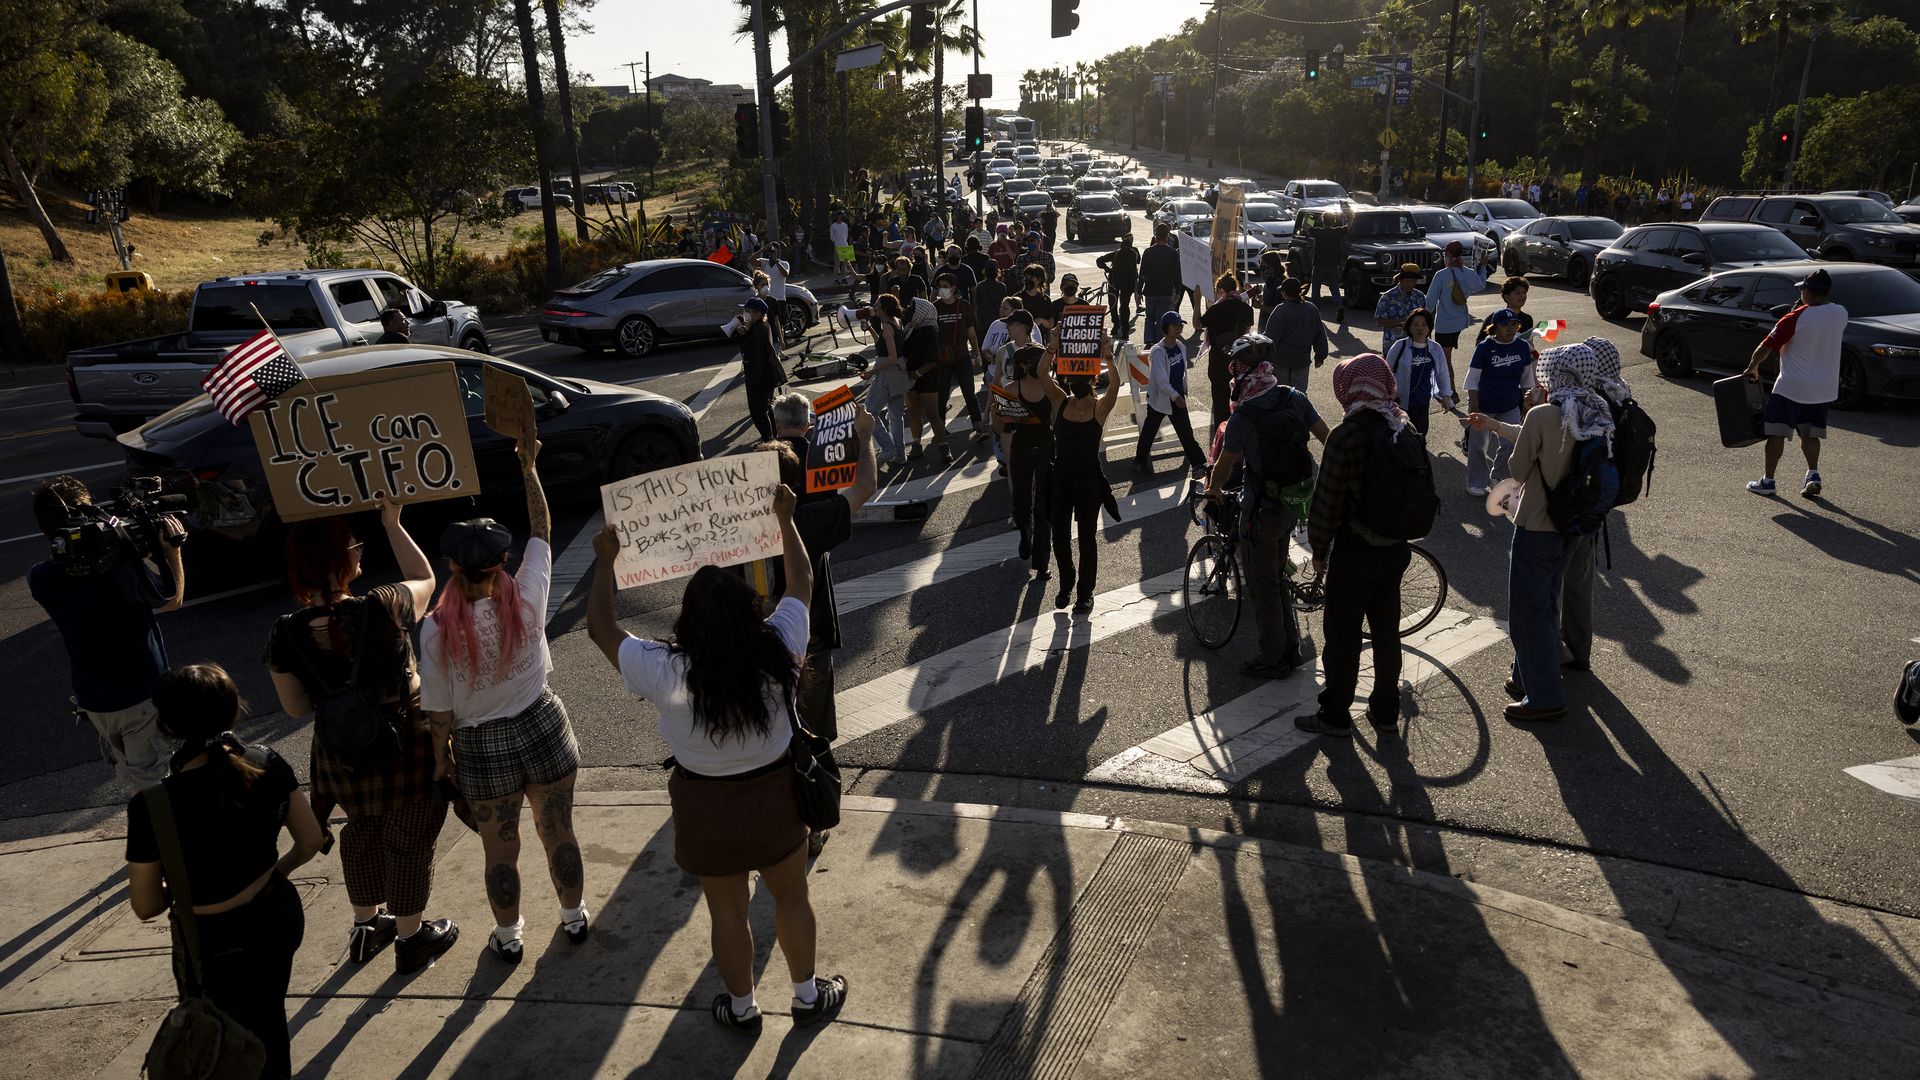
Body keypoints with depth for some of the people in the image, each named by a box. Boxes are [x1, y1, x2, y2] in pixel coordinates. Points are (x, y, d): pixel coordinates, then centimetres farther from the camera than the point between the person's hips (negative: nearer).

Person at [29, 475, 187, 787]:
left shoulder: (40, 578, -10)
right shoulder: (122, 566, -26)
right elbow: (173, 601, -10)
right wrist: (173, 548, -7)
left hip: (92, 698, 5)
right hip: (141, 693, -5)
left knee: (125, 770, 26)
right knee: (149, 781, 6)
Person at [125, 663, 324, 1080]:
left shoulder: (151, 806, -26)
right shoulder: (268, 765, -16)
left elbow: (145, 905, -14)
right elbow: (312, 840, -3)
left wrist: (183, 886, 6)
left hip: (215, 944, -4)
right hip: (278, 914, 4)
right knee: (268, 1020, 31)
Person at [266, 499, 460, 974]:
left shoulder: (284, 636, -16)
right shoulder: (380, 609, -27)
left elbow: (297, 707, -3)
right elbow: (424, 579, -5)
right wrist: (393, 524, 2)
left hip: (341, 754, 4)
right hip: (406, 748, -4)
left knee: (361, 834, 28)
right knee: (408, 841, 17)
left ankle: (365, 928, 47)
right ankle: (410, 939, 34)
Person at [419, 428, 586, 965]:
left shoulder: (437, 629, -20)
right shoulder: (526, 599, -18)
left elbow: (439, 708, -10)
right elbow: (542, 531, -3)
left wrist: (442, 753, 7)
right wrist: (529, 468, 4)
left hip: (483, 747, -1)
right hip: (542, 727, 1)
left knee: (499, 849, 17)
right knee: (559, 833, 19)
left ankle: (508, 937, 37)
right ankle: (574, 917, 39)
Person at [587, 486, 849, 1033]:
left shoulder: (665, 671, -26)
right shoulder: (777, 648, -22)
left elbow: (601, 628, -10)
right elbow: (801, 583, -4)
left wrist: (605, 562, 0)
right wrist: (785, 519, 8)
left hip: (708, 810, -1)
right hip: (775, 796, 1)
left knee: (728, 911, 20)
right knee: (792, 896, 23)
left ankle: (742, 1008, 41)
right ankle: (808, 996, 40)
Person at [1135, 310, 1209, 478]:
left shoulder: (1181, 346, -1)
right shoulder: (1158, 351, -24)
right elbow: (1161, 380, -25)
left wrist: (1184, 392, 12)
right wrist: (1175, 396, -21)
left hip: (1177, 398, 6)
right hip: (1160, 399, -6)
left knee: (1186, 431, 9)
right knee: (1149, 432, 11)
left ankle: (1198, 462, 16)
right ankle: (1140, 462, 28)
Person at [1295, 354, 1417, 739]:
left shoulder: (1347, 436, -20)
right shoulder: (1405, 429, 1)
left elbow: (1328, 499, -16)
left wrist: (1318, 549, -4)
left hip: (1355, 551, -6)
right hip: (1396, 548, 6)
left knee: (1342, 634, 6)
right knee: (1387, 631, 16)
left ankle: (1335, 716, 16)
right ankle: (1386, 713, 27)